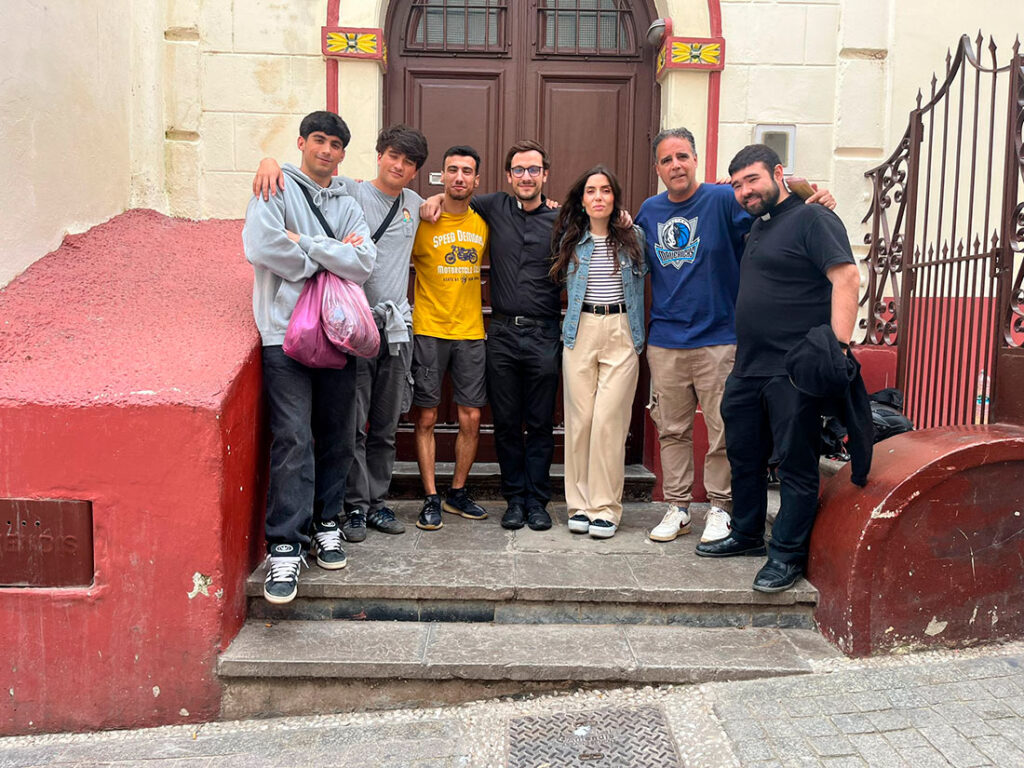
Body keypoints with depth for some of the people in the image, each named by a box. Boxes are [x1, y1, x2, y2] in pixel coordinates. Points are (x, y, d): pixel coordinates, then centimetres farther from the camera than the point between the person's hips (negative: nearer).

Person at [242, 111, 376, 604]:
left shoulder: (347, 205, 17)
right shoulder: (277, 189, 4)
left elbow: (364, 264, 0)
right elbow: (260, 245, -15)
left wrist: (306, 243, -9)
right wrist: (328, 260, -5)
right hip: (286, 332, -5)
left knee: (338, 437, 10)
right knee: (293, 440, -10)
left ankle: (326, 524, 26)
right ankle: (285, 548, -4)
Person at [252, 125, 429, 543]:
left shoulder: (415, 204, 16)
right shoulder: (348, 191, 0)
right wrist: (270, 161, -22)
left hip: (396, 327, 5)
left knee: (385, 426, 11)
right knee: (353, 423, -1)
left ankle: (377, 501, 23)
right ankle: (355, 506, 12)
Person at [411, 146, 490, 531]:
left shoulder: (483, 223, 7)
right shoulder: (421, 221, -4)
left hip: (471, 332, 3)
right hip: (428, 331, -3)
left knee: (471, 419, 5)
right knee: (426, 417, 1)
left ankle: (457, 493, 22)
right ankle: (431, 499, 12)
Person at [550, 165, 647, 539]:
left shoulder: (633, 238, 7)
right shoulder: (570, 241, 10)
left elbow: (643, 275, 21)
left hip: (621, 332, -1)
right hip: (581, 331, 1)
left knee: (609, 420, -8)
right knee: (579, 419, 0)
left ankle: (605, 508, 0)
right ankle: (580, 504, 10)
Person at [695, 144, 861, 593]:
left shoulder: (813, 219, -8)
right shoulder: (758, 227, 19)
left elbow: (847, 278, -18)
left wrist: (839, 346, -26)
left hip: (793, 371, -9)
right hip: (749, 368, 9)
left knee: (795, 464, 0)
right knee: (743, 456, 17)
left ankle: (787, 555, 11)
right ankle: (746, 535, 32)